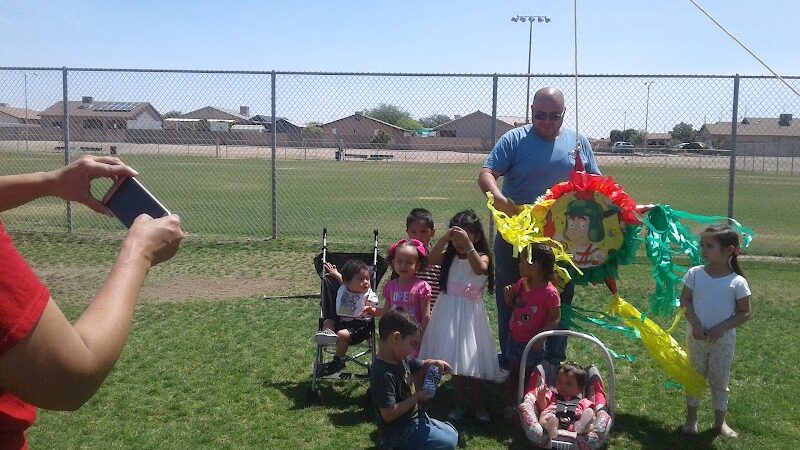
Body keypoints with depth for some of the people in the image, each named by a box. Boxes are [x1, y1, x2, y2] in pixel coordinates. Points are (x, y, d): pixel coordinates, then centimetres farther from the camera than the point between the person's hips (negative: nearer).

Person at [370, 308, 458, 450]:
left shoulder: (401, 359, -2)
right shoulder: (383, 374, -29)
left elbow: (421, 366, 17)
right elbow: (388, 414, -30)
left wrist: (435, 363, -5)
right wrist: (417, 397, -21)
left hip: (415, 420, 10)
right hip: (398, 432, -9)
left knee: (452, 434, 20)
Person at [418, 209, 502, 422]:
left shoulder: (481, 257, -5)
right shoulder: (449, 257, 7)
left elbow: (480, 269, -28)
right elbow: (432, 258, -13)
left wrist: (468, 246, -35)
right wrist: (445, 237, -22)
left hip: (470, 315, -3)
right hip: (449, 313, 3)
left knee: (472, 361, 4)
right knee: (455, 361, 10)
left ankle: (478, 405, 20)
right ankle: (459, 404, 23)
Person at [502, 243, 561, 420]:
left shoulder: (549, 292, -22)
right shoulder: (521, 284, -3)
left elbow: (555, 317, -15)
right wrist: (508, 295, -11)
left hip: (532, 343, -5)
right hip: (514, 338, 6)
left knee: (528, 375, 12)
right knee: (513, 372, 18)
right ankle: (509, 404, 30)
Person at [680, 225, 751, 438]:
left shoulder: (737, 282, -12)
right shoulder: (695, 274, -8)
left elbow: (744, 313, -8)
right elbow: (685, 301, -6)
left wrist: (721, 328, -19)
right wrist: (695, 325, -18)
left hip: (723, 340, -1)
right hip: (696, 336, 2)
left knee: (720, 380, 12)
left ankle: (720, 422, 28)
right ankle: (691, 418, 27)